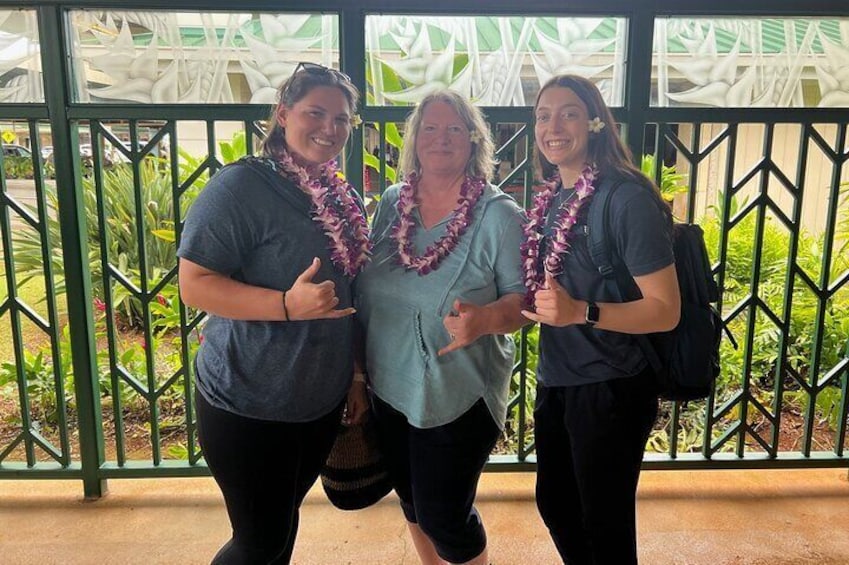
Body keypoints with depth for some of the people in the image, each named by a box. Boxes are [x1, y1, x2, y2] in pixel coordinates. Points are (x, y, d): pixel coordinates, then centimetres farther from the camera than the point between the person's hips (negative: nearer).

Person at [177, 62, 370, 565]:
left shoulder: (343, 198, 5)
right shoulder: (242, 185, -17)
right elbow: (194, 284, -20)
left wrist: (357, 376, 14)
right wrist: (288, 305, -32)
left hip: (323, 401, 7)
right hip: (249, 408, -6)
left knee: (285, 519, 22)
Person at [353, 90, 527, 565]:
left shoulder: (500, 215, -12)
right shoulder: (392, 203, 2)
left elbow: (525, 299, -11)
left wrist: (483, 319, -32)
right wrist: (358, 366, 11)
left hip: (458, 396, -5)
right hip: (390, 388, 5)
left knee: (443, 514, 5)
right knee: (412, 500, 21)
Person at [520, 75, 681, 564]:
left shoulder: (627, 199, -18)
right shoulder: (551, 200, 4)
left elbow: (666, 310, -21)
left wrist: (580, 312, -32)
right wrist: (533, 305, -2)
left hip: (611, 391, -7)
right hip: (556, 383, 8)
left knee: (604, 525, 11)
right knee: (555, 505, 24)